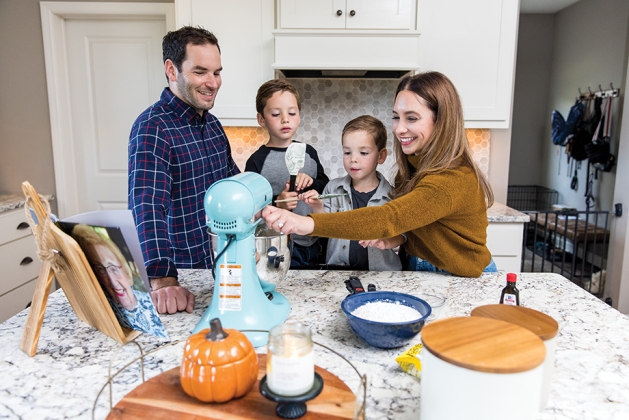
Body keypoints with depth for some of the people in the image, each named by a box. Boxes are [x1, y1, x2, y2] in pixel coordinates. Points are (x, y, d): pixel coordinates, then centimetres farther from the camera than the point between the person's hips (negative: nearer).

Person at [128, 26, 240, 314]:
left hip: (226, 261, 7)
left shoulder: (212, 123, 5)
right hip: (184, 271, -7)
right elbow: (148, 208, -31)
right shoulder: (153, 128, -19)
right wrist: (162, 281, -42)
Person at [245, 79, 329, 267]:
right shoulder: (257, 161, -9)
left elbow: (326, 186, 11)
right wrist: (277, 203, -26)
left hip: (313, 244, 5)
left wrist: (311, 183, -9)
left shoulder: (308, 152, 5)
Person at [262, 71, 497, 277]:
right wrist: (394, 238, -19)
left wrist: (308, 223, -49)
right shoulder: (416, 164, 0)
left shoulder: (453, 180, -27)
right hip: (421, 272, 6)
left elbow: (388, 217, -40)